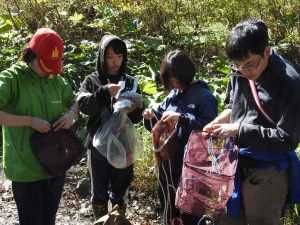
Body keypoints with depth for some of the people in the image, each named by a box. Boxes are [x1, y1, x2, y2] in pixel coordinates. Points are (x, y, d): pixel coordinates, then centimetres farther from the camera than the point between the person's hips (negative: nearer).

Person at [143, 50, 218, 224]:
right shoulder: (173, 95, 9)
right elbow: (160, 125, 16)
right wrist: (151, 118, -6)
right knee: (169, 207, 21)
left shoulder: (204, 96, -12)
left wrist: (181, 118, -29)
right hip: (168, 164, 7)